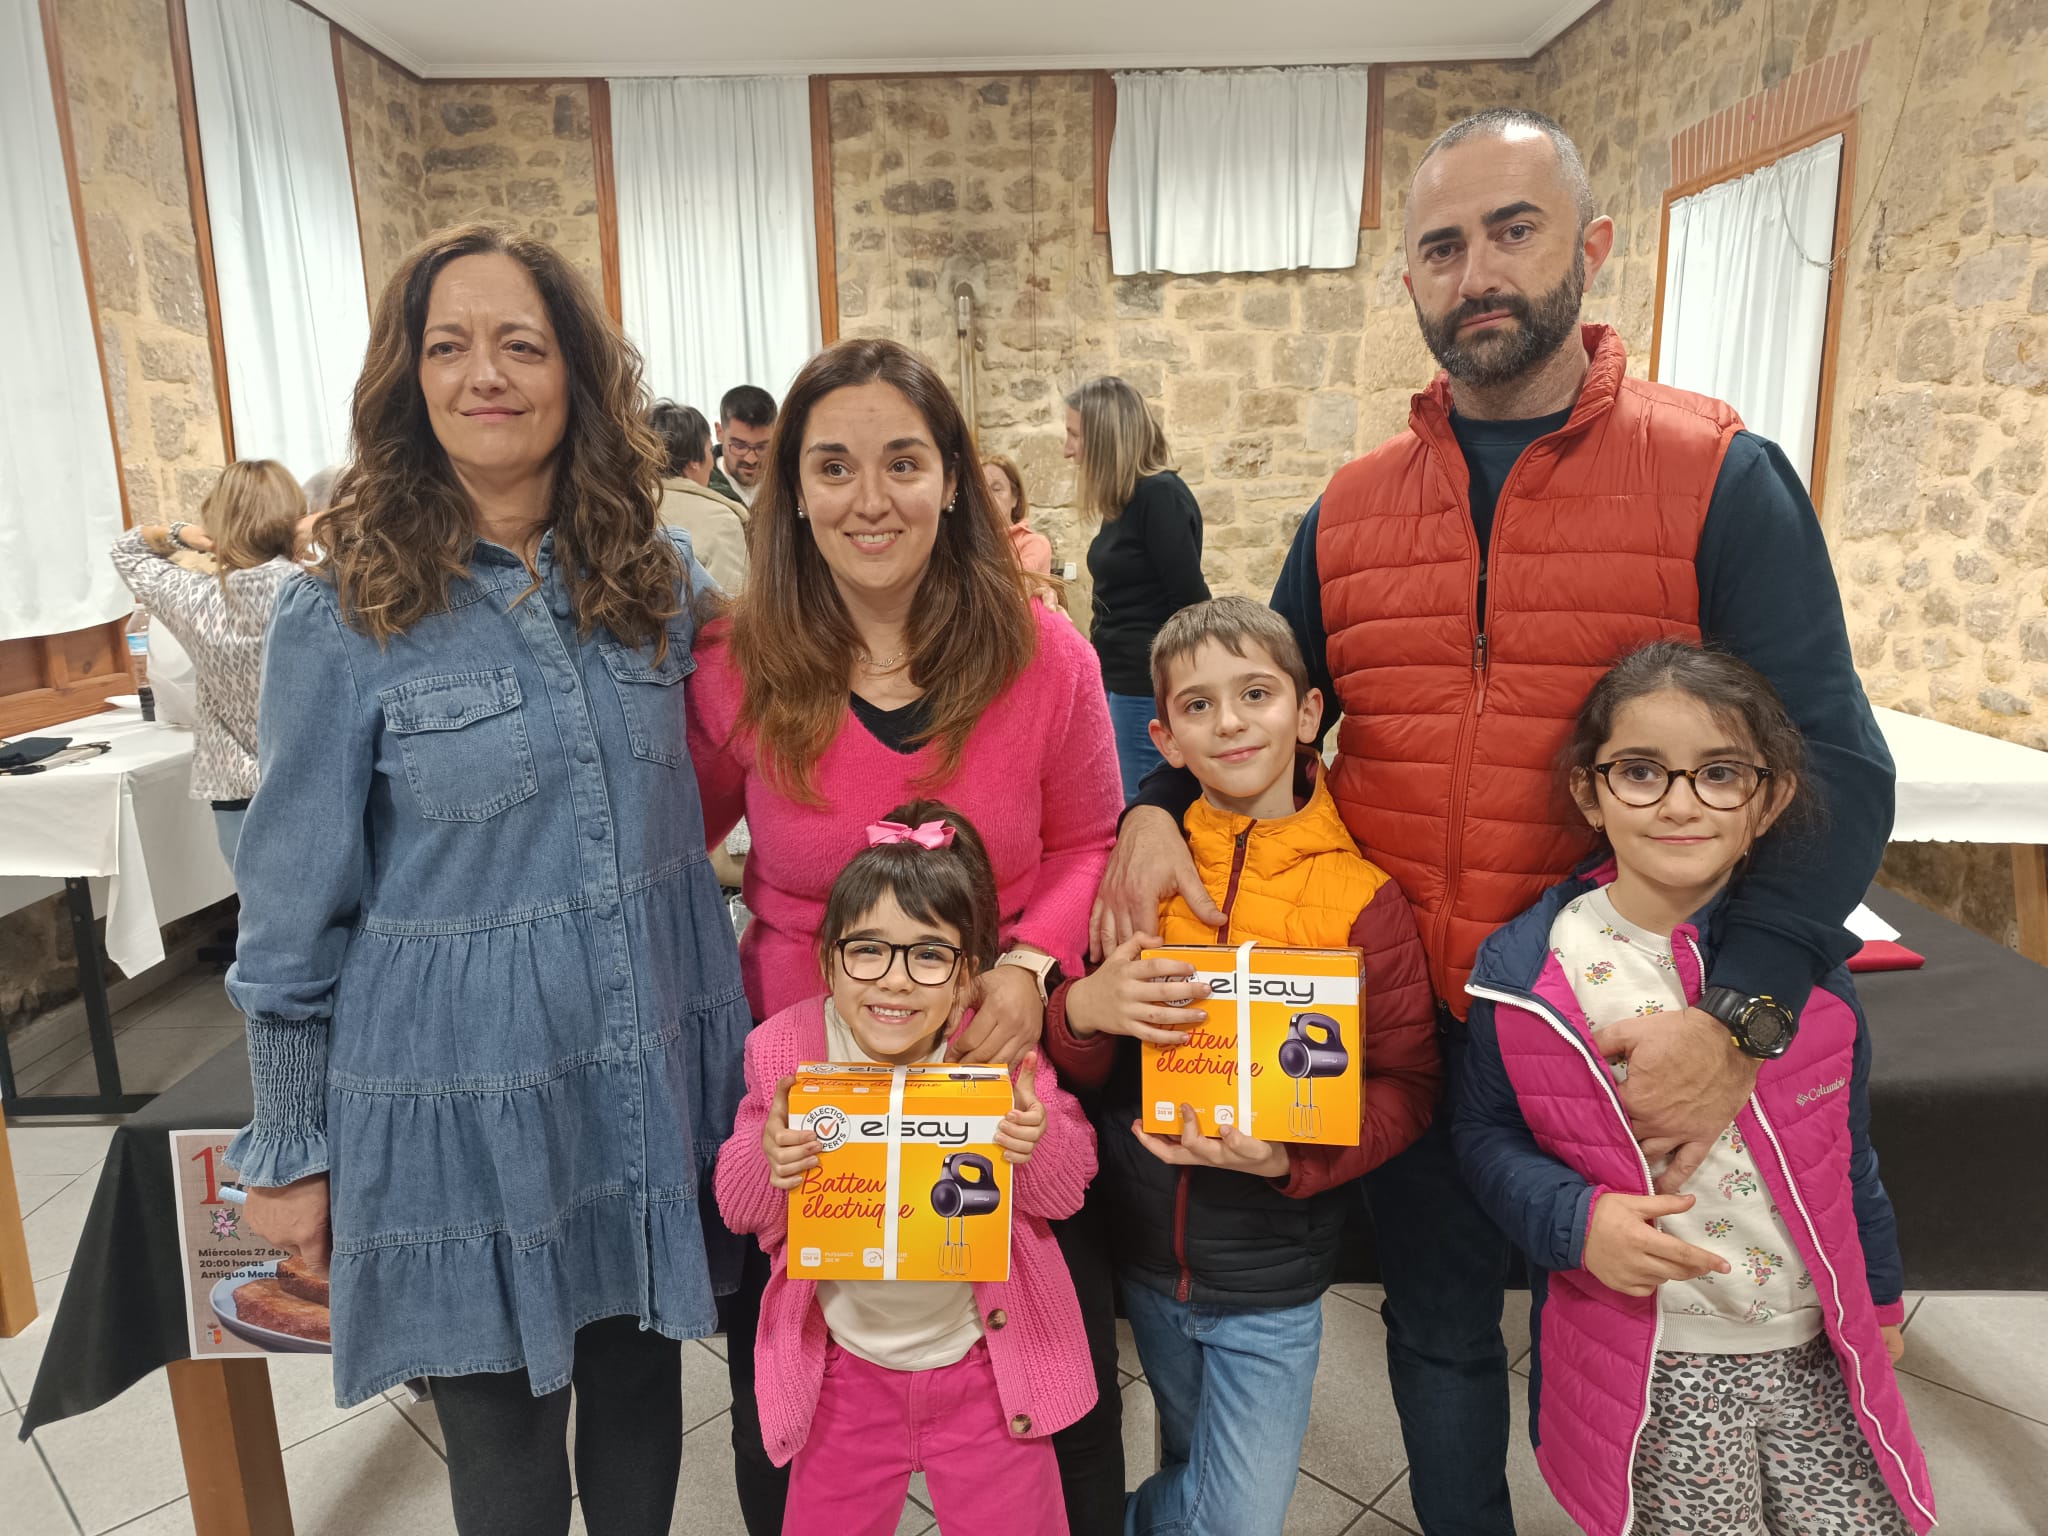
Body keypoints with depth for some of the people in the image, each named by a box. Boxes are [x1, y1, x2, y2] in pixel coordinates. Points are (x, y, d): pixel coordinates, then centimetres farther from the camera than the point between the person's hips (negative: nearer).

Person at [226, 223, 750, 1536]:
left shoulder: (661, 577, 1)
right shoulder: (344, 616, -8)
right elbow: (295, 909, -3)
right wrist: (292, 1153, 2)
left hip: (656, 1071, 3)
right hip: (466, 1091, -2)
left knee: (641, 1390, 20)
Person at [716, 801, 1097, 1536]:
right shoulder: (785, 1051, -16)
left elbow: (1067, 1192, -8)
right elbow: (736, 1204, -7)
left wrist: (1041, 1147, -30)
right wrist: (768, 1163, -28)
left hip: (986, 1366, 0)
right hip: (847, 1371, 1)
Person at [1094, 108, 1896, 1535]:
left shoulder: (1721, 480, -8)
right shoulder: (1350, 508, 3)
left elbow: (1835, 772, -11)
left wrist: (1739, 1017, -22)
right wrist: (1157, 810, -11)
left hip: (1630, 1041, -2)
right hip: (1404, 1027, 3)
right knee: (1439, 1336, 22)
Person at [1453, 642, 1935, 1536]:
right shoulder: (1525, 974, -16)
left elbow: (1846, 1148, 7)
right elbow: (1484, 1132, -4)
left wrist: (1879, 1297, 17)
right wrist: (1576, 1221, -20)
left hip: (1815, 1347, 3)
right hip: (1648, 1369, -2)